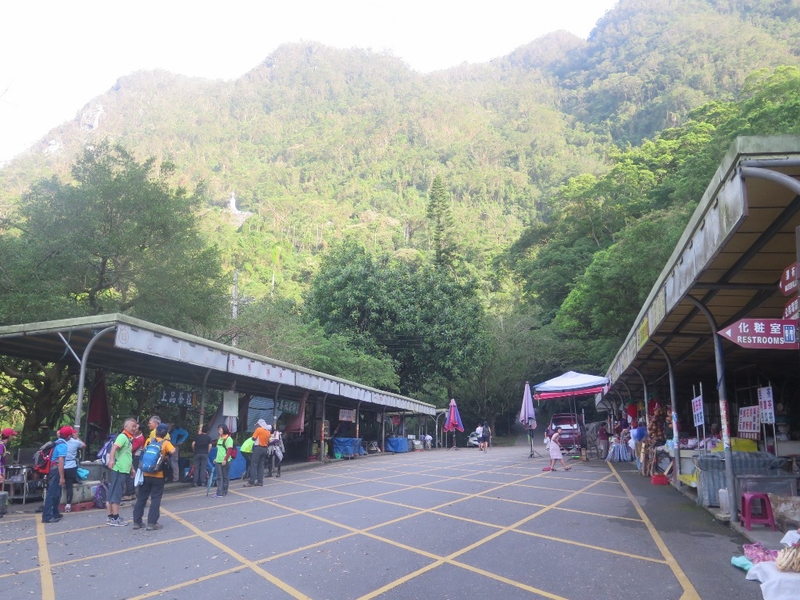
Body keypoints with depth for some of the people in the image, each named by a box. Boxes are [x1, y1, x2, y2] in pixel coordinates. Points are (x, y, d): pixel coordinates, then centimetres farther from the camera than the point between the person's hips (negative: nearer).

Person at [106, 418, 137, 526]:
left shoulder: (128, 438, 18)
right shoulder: (122, 436, -11)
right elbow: (114, 447, -30)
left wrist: (132, 469, 32)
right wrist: (111, 460, -45)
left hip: (123, 471, 10)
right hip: (118, 470, -10)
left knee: (112, 494, 13)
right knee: (116, 494, -5)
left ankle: (110, 517, 19)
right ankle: (115, 519, -2)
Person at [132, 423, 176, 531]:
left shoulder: (149, 441, 4)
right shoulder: (166, 443, -5)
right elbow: (172, 451, -20)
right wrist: (166, 456, -1)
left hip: (145, 474, 3)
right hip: (158, 476, -3)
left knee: (141, 498, 13)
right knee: (155, 499, 3)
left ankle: (137, 522, 16)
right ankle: (152, 523, 0)